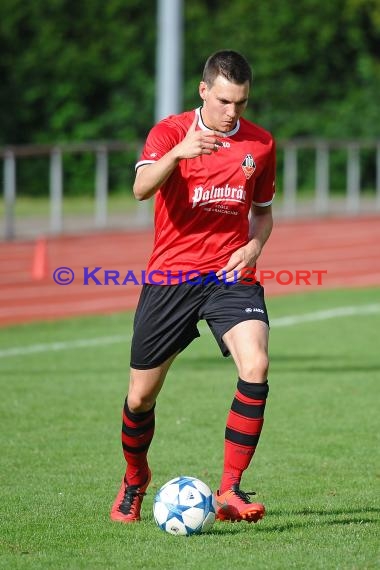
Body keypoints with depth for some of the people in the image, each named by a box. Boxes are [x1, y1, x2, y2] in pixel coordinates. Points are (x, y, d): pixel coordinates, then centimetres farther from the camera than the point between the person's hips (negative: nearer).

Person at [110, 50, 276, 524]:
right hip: (170, 273, -1)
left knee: (255, 367, -24)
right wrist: (179, 152, -43)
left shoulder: (260, 144, 5)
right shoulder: (171, 132, -5)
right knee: (141, 395, 5)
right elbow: (141, 188, -24)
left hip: (230, 275, 1)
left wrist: (254, 245, -2)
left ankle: (229, 492, -16)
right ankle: (134, 480, 36)